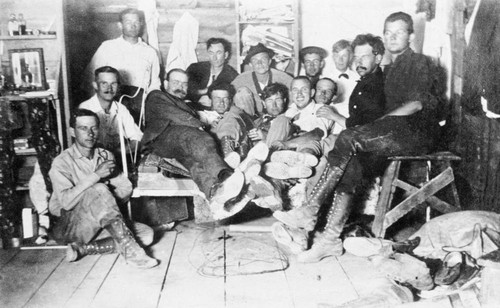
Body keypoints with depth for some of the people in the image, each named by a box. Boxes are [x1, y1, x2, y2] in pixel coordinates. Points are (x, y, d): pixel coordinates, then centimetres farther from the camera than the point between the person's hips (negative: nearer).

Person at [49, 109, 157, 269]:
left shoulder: (106, 156, 8)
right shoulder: (62, 162, -8)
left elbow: (126, 192, 3)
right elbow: (66, 202, -24)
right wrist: (96, 176, -24)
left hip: (102, 224, 6)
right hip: (69, 225, -6)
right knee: (99, 190, -34)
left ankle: (83, 248, -16)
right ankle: (131, 251, -33)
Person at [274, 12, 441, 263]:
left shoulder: (419, 63, 4)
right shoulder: (390, 70, 26)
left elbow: (416, 104, -10)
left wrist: (381, 121, -16)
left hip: (417, 133, -7)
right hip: (398, 131, 7)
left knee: (348, 139, -28)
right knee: (349, 163, -20)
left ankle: (310, 211, -29)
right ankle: (331, 238, -23)